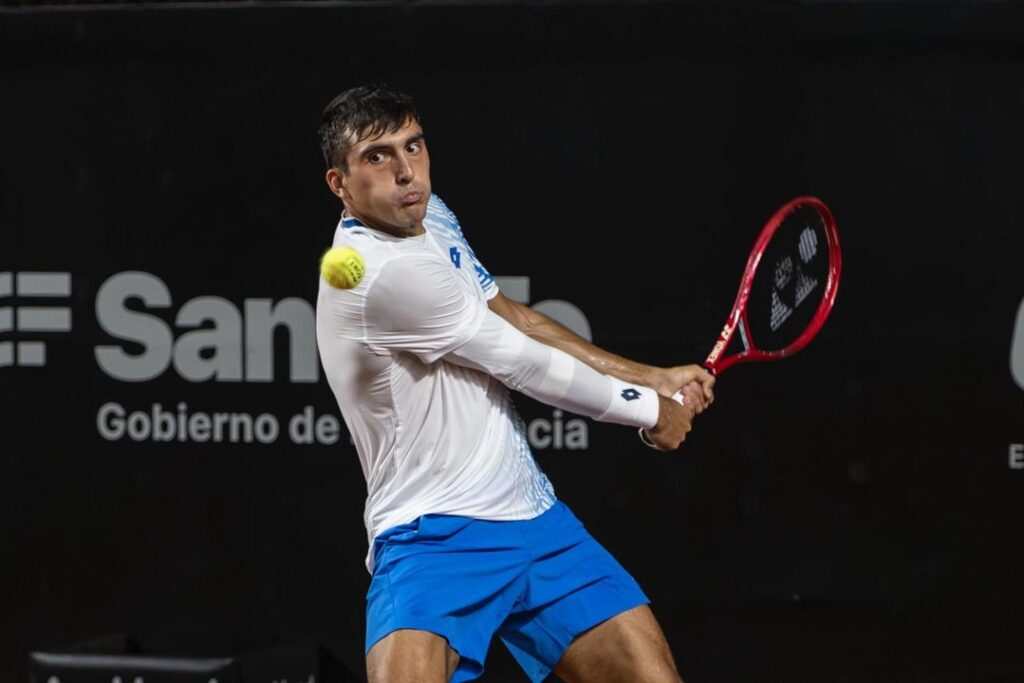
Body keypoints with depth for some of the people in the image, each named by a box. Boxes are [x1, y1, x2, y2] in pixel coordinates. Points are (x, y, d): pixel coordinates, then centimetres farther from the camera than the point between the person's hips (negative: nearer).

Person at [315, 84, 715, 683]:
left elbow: (512, 319, 19)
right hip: (433, 541, -9)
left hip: (535, 521, 9)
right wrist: (651, 410, 1)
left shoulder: (430, 217, 7)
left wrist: (653, 379, 15)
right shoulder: (387, 272, -21)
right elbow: (524, 364, -12)